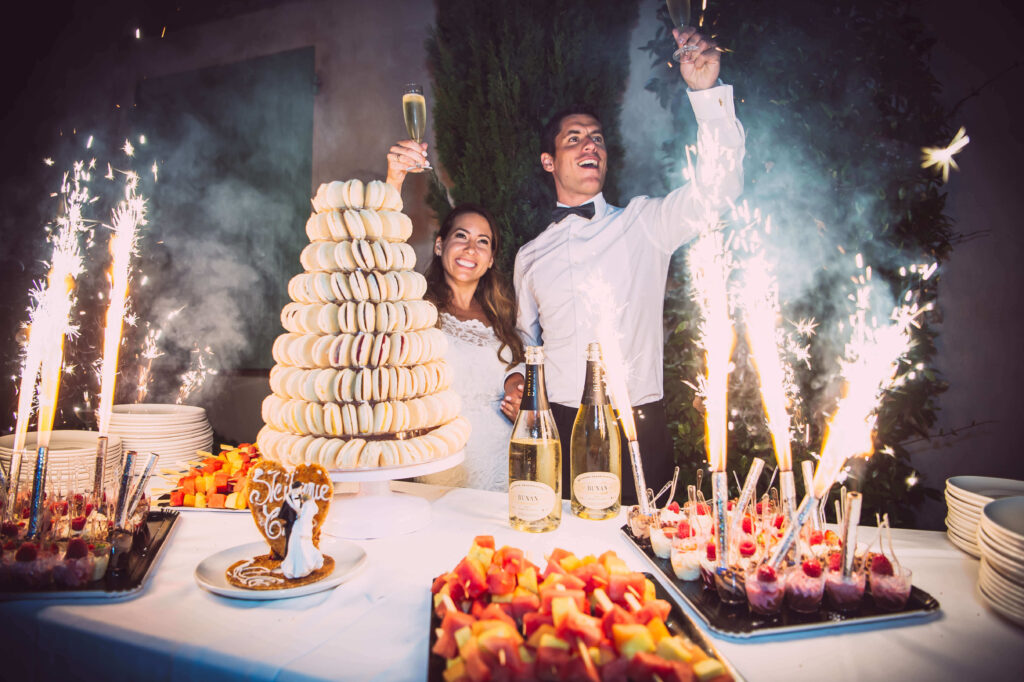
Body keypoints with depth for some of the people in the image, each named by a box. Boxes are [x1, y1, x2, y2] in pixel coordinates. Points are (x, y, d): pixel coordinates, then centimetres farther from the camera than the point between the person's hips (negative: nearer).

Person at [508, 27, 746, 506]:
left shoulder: (643, 223, 5)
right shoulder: (530, 256, 13)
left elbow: (716, 190, -10)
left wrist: (707, 93, -18)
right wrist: (516, 377, 3)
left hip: (639, 431, -1)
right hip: (561, 430, 2)